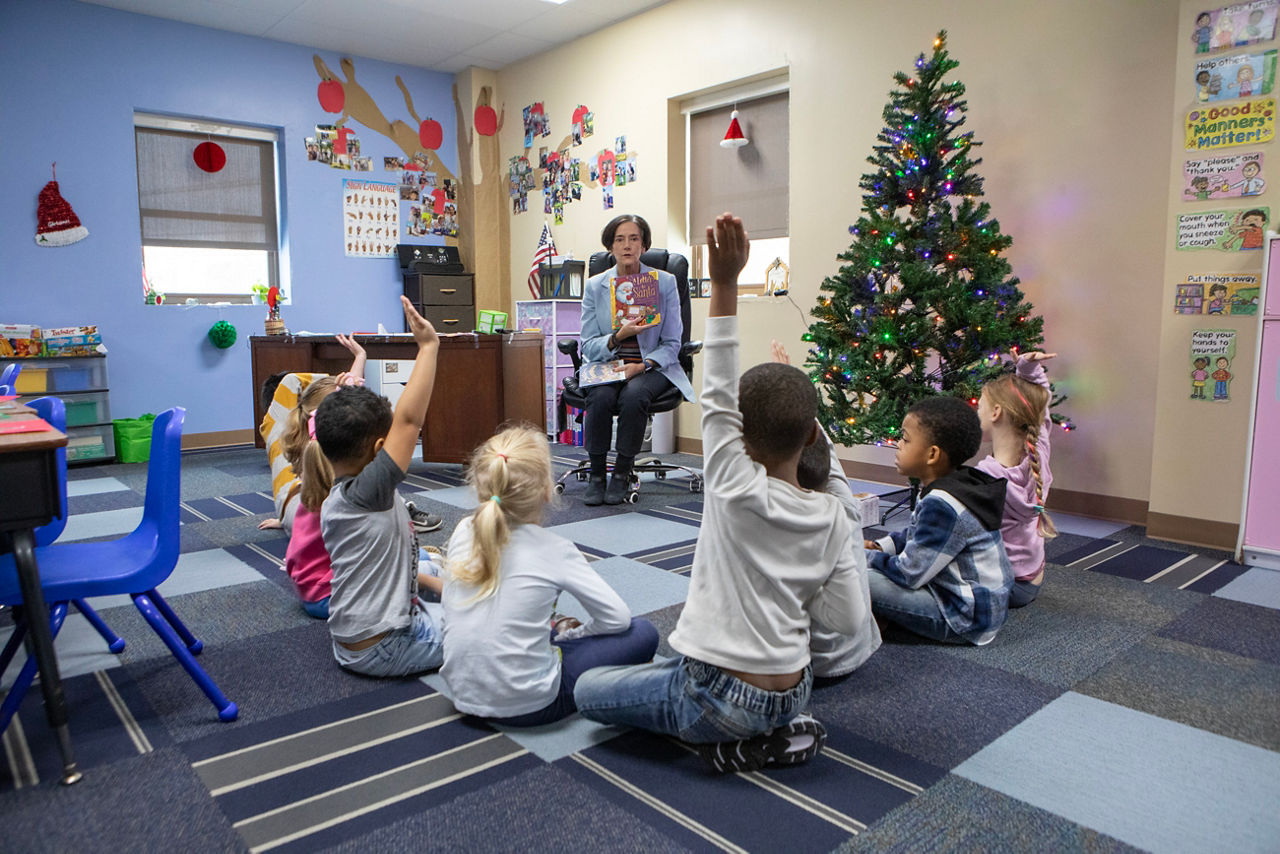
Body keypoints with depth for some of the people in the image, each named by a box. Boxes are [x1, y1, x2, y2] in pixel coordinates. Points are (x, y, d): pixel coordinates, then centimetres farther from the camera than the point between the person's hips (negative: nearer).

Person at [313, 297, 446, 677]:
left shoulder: (336, 500, 6)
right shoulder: (366, 492, -23)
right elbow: (409, 420, -30)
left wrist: (433, 583, 15)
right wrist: (428, 347, -28)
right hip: (382, 649, -9)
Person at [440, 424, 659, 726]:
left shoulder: (463, 532, -3)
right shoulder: (554, 550, -14)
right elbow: (617, 618, -10)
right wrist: (571, 635, 10)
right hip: (527, 706, -6)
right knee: (643, 633, 2)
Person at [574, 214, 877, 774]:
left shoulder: (738, 489, -20)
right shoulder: (832, 517, -6)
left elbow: (717, 395, -23)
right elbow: (850, 618, -4)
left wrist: (725, 285, -27)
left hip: (722, 699, -7)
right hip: (792, 691, 7)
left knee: (587, 690, 12)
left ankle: (739, 743, 5)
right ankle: (781, 729, 15)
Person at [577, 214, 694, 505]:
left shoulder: (665, 282, 1)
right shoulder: (595, 286, 4)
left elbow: (671, 344, 1)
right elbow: (588, 346, 0)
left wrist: (642, 365, -18)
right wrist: (618, 336, -20)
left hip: (651, 366, -1)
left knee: (633, 395, -33)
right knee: (601, 396, -32)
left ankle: (621, 475, -16)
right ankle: (596, 474, -13)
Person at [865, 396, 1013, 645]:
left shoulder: (942, 505, -28)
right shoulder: (957, 485, 4)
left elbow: (908, 574, -24)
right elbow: (918, 534, 20)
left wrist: (865, 557, -8)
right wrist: (881, 546, 7)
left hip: (967, 620, -11)